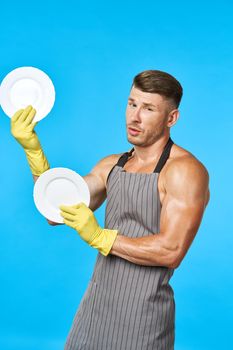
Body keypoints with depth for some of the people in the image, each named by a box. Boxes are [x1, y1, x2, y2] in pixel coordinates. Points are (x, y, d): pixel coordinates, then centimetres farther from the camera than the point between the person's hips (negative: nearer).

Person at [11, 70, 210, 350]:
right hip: (94, 305, 6)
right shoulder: (111, 165, 7)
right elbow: (56, 212, 3)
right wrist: (33, 149, -5)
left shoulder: (184, 170, -13)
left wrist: (100, 237, -21)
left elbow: (171, 251, -22)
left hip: (143, 318, -6)